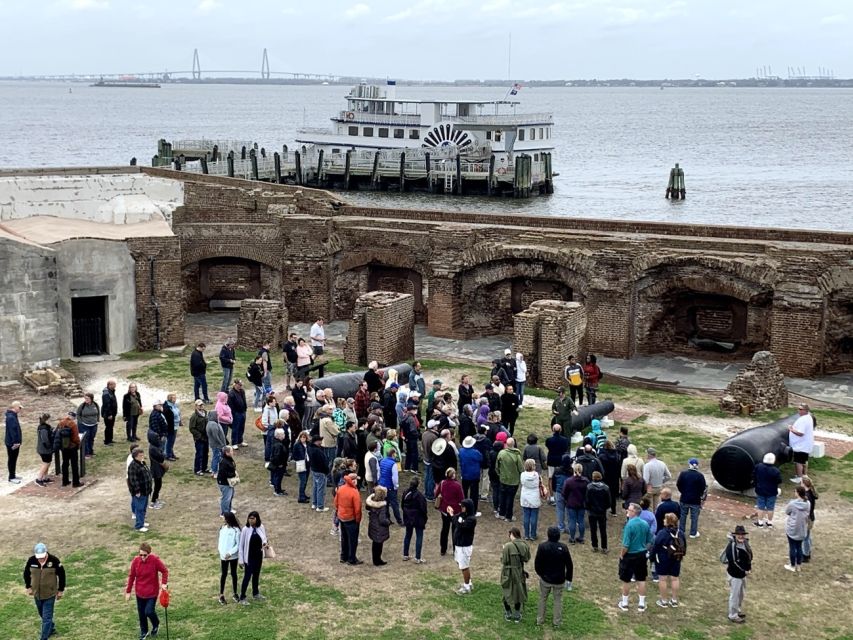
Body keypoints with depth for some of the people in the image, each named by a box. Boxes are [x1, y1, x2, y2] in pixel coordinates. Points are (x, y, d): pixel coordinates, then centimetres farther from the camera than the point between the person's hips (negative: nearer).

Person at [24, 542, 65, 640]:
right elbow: (26, 573, 7)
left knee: (47, 617, -4)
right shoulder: (31, 560, -12)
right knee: (42, 615, 22)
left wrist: (60, 590, -4)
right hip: (37, 594, 4)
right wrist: (28, 587, 5)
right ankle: (51, 628, 45)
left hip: (49, 595, -4)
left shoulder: (54, 560, -19)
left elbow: (62, 575, -7)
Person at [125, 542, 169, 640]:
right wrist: (128, 591, 2)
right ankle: (143, 632, 34)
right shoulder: (136, 561, -12)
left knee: (149, 612, -7)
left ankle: (156, 625, 26)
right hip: (140, 592, 3)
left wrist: (164, 583, -17)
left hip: (152, 592, -3)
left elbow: (164, 571, -6)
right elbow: (131, 576, -2)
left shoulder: (155, 560, -19)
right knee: (141, 613, 12)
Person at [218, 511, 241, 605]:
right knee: (223, 574, 5)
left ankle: (234, 593, 23)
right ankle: (221, 595, 10)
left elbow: (238, 544, -10)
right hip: (223, 556, 2)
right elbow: (221, 541, 2)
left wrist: (230, 553, -18)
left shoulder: (236, 530, -10)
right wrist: (221, 552, -13)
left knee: (233, 574, 11)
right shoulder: (222, 528, 1)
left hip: (233, 556, -2)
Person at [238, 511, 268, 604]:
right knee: (247, 576, 2)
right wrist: (241, 559, -10)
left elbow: (264, 539, 9)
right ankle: (242, 597, 12)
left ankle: (255, 593, 38)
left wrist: (265, 543, -16)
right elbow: (241, 544, -10)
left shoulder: (261, 528, -7)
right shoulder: (245, 529, -16)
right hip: (249, 557, -4)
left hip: (258, 556, 4)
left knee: (256, 575, 20)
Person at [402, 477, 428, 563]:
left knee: (408, 535, 19)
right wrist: (425, 519, -4)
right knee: (419, 537, 3)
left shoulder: (405, 493, -3)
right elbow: (423, 508, -17)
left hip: (408, 518, 6)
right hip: (418, 519, -6)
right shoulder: (419, 495, -22)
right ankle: (417, 558, 3)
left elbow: (403, 506, 7)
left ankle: (405, 555, 27)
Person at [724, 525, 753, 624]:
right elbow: (733, 562, -25)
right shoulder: (732, 546, -27)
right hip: (735, 574, -9)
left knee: (741, 594, 24)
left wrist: (749, 568, -2)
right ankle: (733, 615, 19)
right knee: (735, 595, 4)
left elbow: (749, 555, 10)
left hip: (743, 573, 9)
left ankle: (738, 611, 44)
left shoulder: (745, 543, -1)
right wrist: (744, 571, -17)